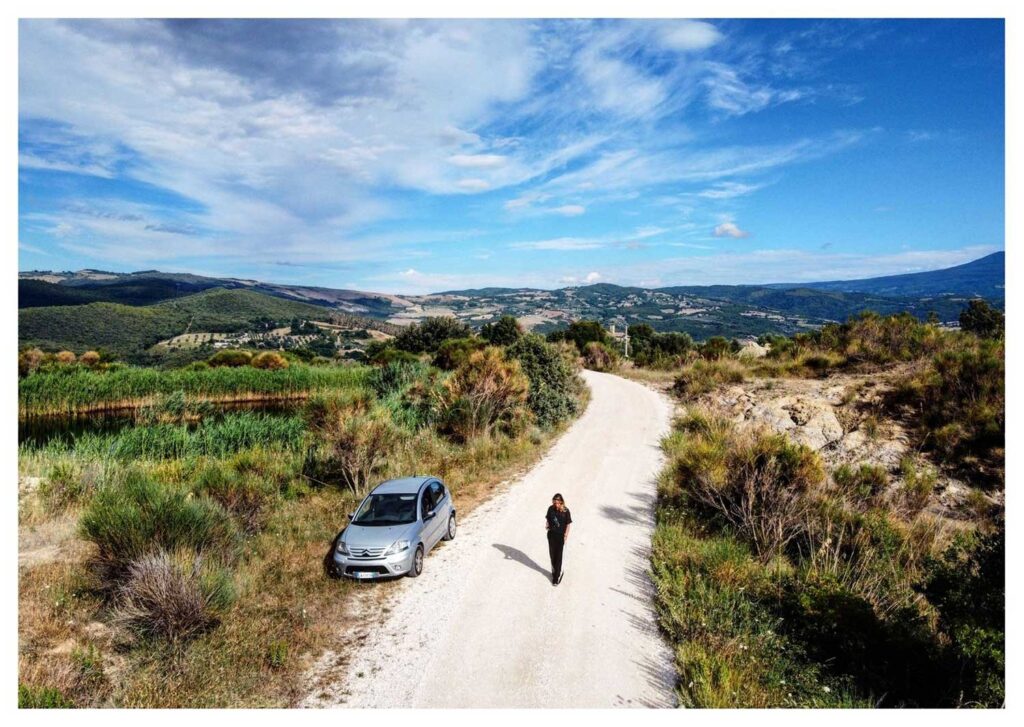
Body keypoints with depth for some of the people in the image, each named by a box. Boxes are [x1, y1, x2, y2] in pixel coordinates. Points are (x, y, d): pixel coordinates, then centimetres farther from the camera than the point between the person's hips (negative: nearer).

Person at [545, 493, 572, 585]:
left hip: (560, 536, -3)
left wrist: (566, 536, -10)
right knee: (552, 555, 14)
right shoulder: (551, 509, -7)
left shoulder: (566, 511, -15)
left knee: (558, 557, 1)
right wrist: (547, 525, -16)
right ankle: (554, 572, 33)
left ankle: (556, 577, 10)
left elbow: (568, 524, -8)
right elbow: (548, 519, 5)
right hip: (551, 535, 3)